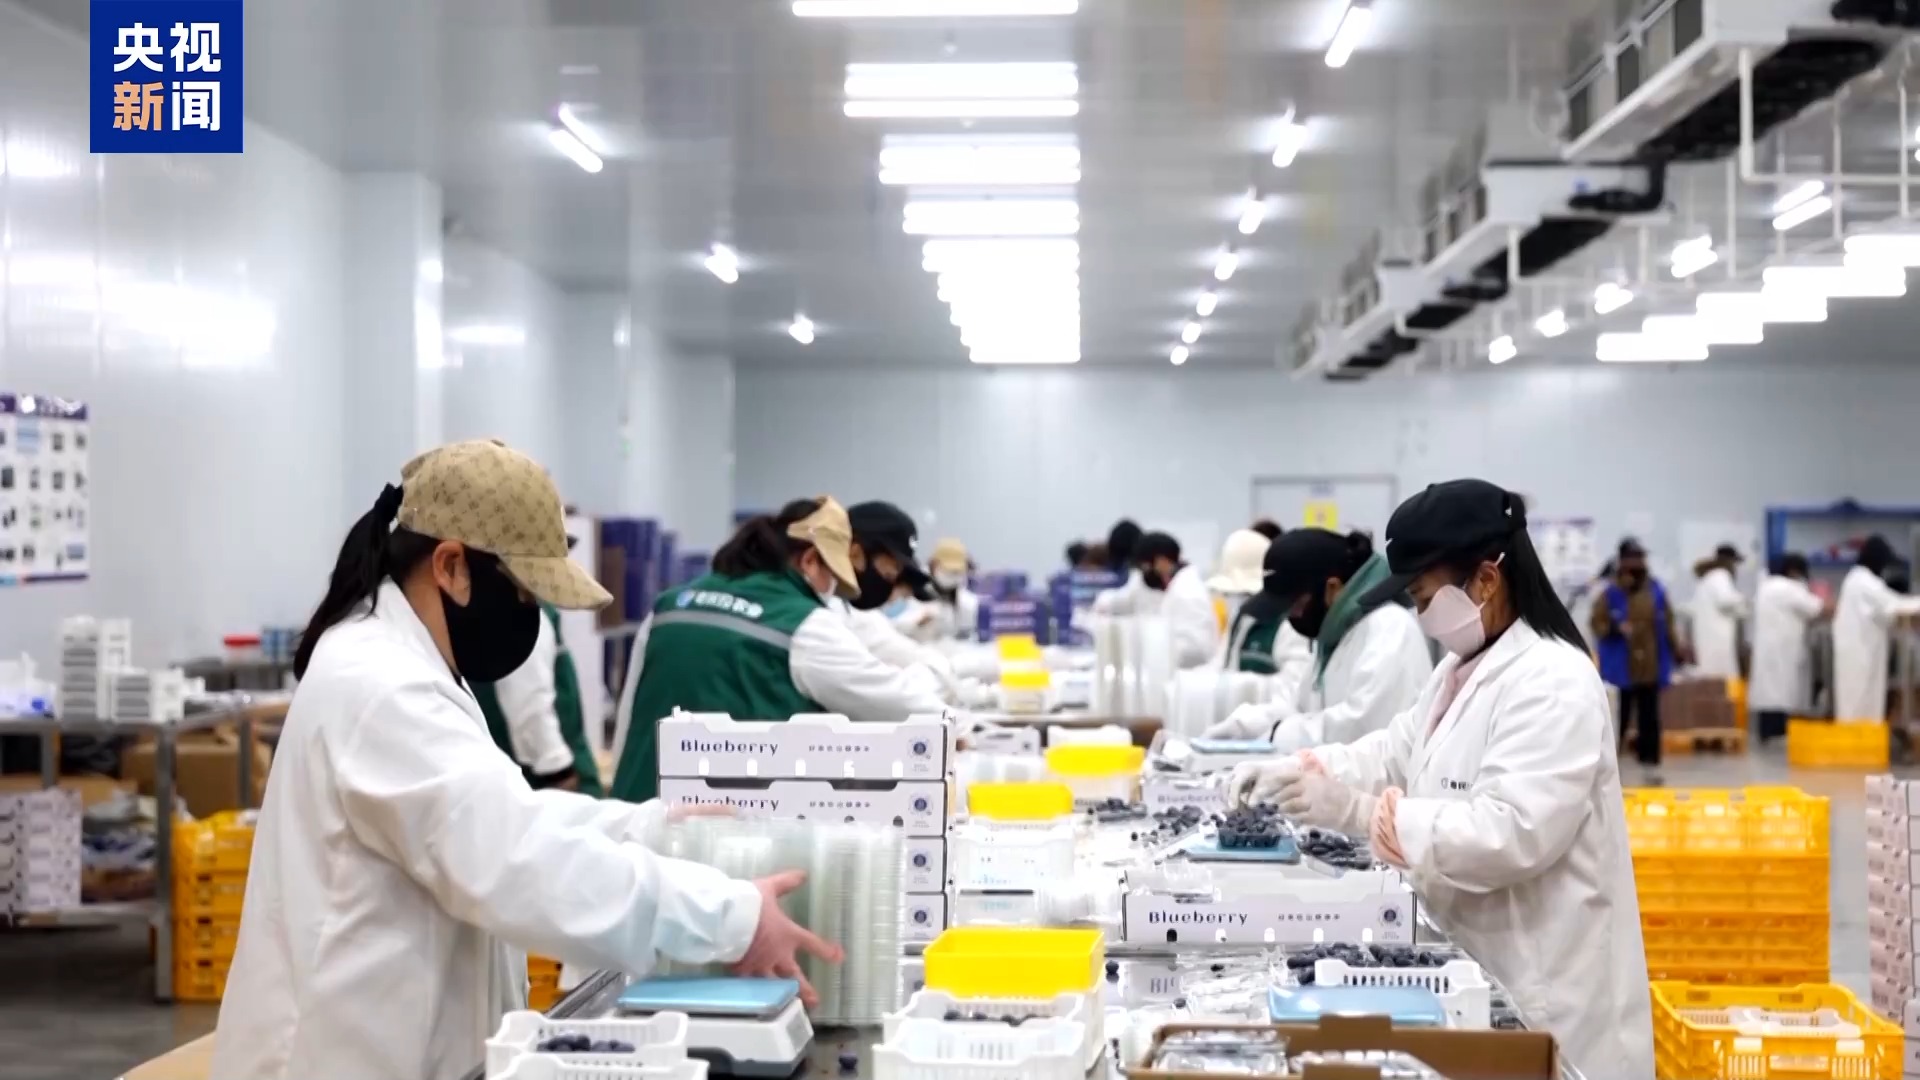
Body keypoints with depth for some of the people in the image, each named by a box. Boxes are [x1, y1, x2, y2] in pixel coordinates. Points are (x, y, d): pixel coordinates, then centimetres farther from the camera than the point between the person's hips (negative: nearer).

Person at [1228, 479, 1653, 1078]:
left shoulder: (1553, 685, -20)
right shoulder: (1462, 670, 13)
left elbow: (1510, 834, -29)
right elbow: (1394, 752, 13)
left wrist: (1358, 812, -32)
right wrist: (1294, 771, -4)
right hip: (1474, 969, 9)